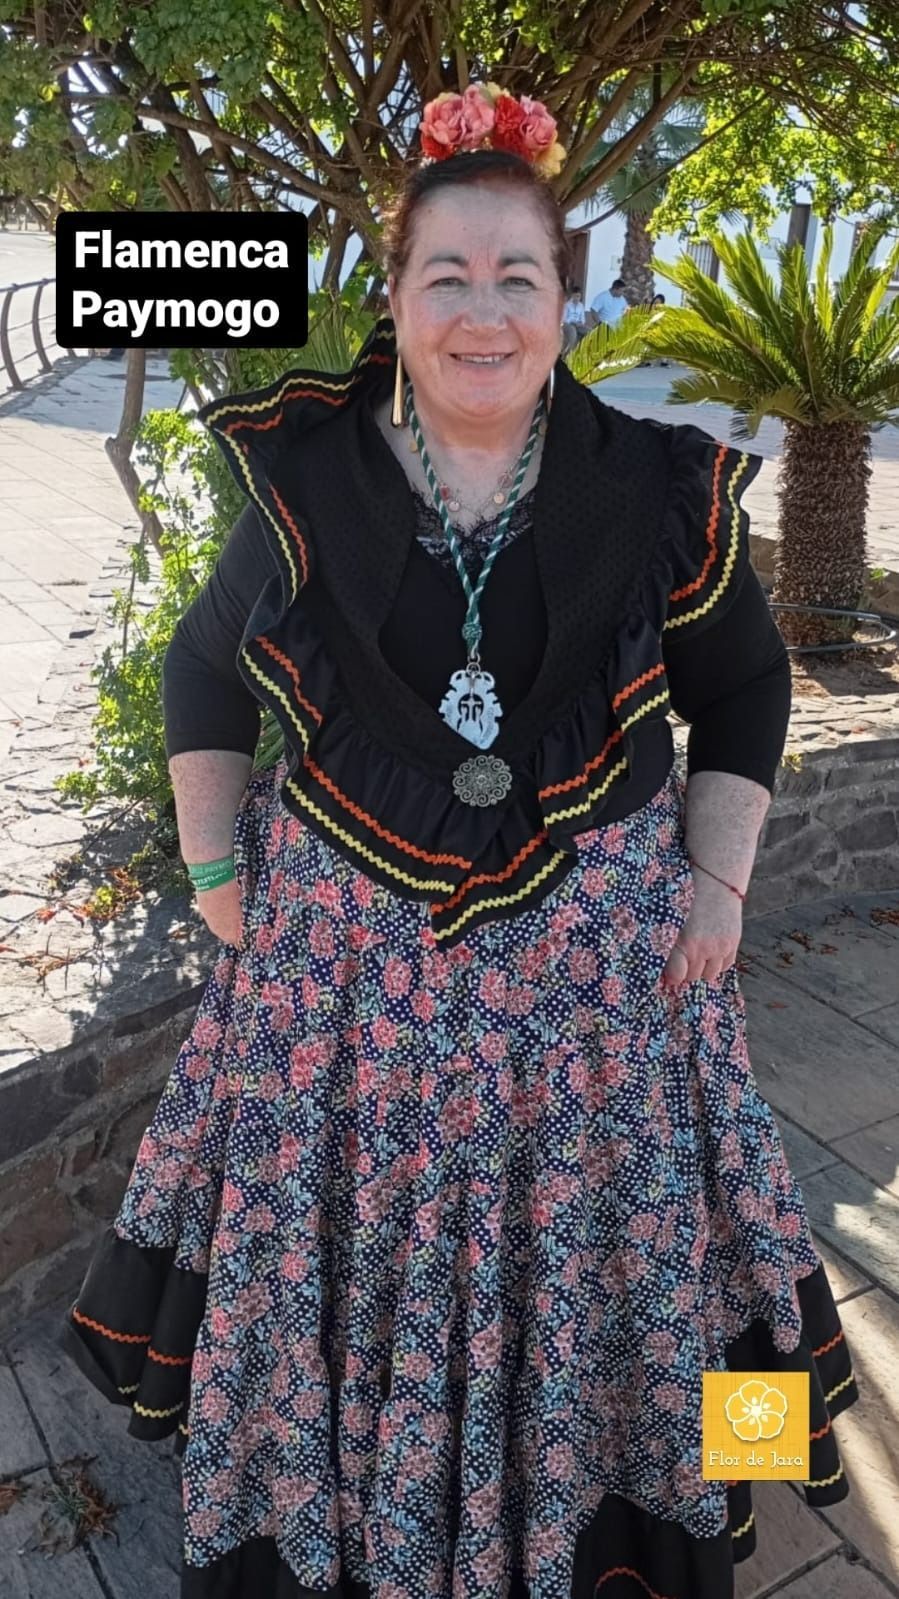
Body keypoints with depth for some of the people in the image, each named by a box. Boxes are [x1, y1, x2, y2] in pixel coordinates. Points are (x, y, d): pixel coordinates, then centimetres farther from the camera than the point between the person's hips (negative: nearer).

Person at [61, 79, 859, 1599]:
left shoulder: (657, 492, -4)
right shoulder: (306, 476, -4)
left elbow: (744, 687, 8)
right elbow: (204, 671, 9)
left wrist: (718, 879, 0)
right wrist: (214, 866, 4)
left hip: (598, 950, 1)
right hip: (343, 949, 1)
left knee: (590, 1233, 13)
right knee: (331, 1232, 13)